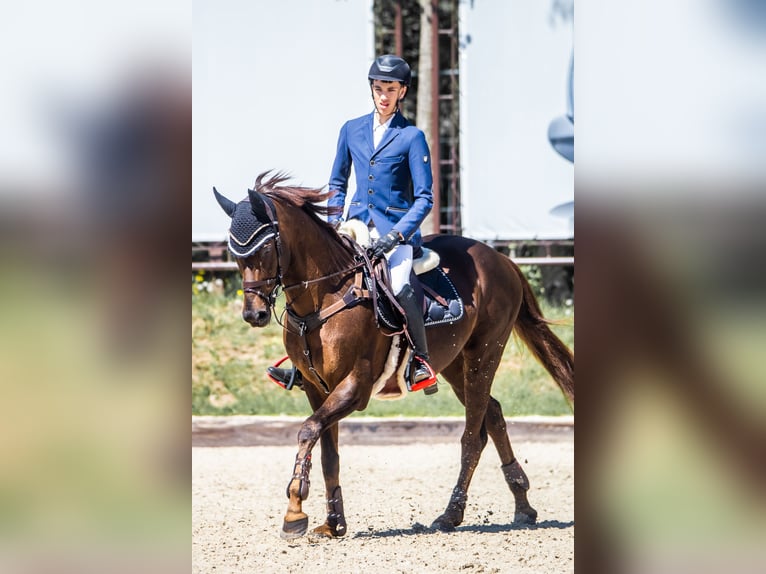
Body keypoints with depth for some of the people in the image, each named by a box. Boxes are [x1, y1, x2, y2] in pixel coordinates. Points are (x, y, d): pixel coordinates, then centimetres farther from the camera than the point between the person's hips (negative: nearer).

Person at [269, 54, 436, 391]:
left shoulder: (412, 137, -3)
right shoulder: (352, 130, 11)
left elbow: (424, 198, -6)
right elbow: (337, 183, 20)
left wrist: (396, 235, -18)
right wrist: (333, 221, 4)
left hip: (397, 228, -5)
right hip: (358, 225, 5)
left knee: (398, 287, -29)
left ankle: (421, 363, -16)